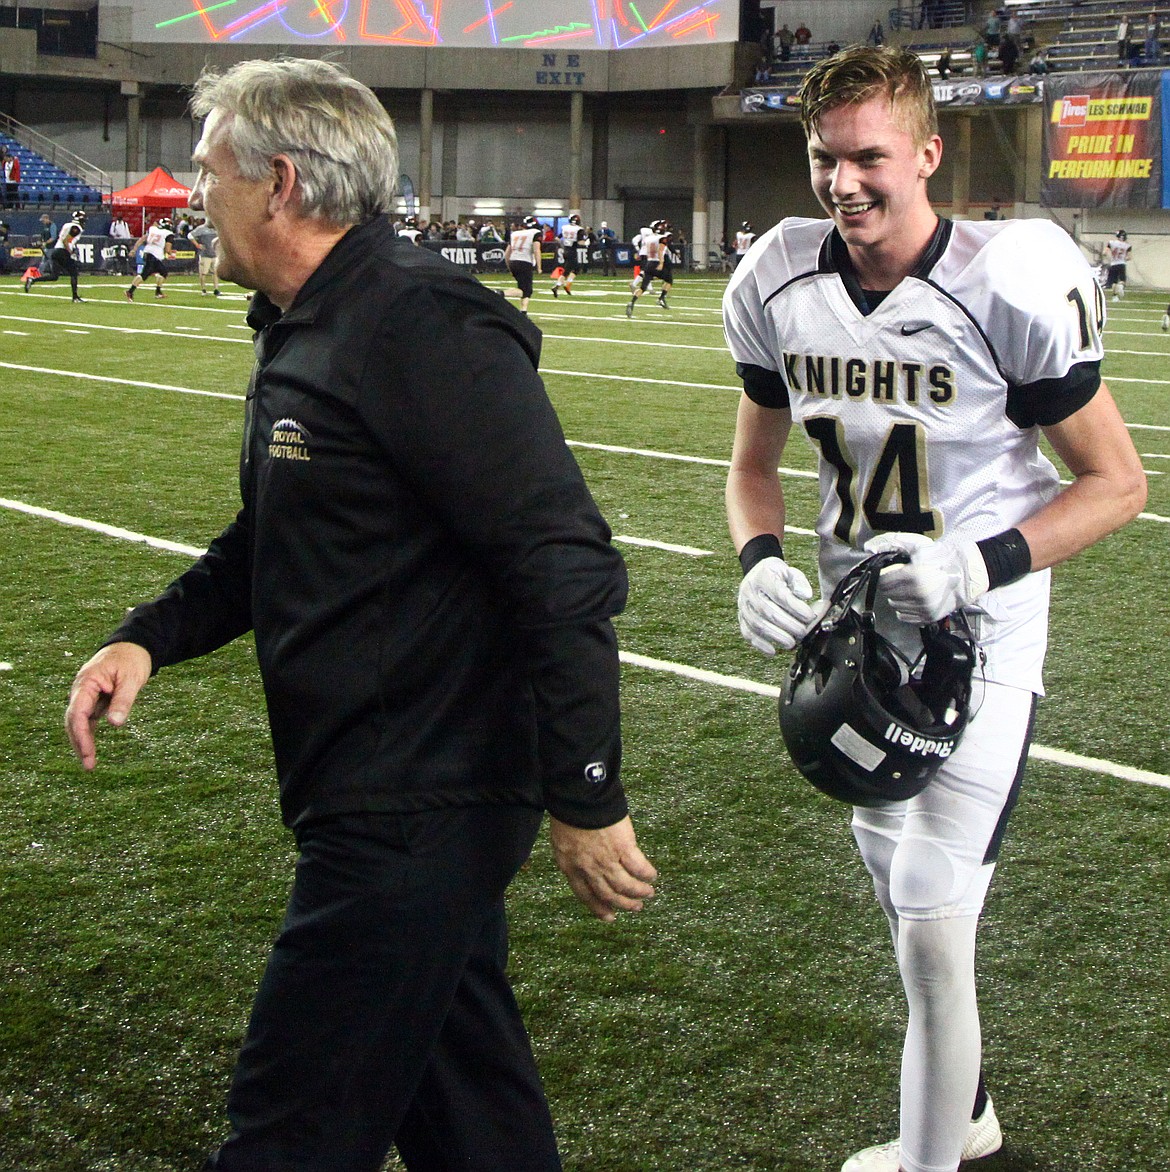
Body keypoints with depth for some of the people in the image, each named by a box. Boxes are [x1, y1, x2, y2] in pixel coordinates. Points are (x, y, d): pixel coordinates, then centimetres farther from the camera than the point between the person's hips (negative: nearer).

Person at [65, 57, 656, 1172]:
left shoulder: (425, 328, -20)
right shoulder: (303, 328, 13)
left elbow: (567, 569, -24)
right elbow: (271, 541, 24)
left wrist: (584, 800, -22)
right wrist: (152, 635, 8)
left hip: (413, 816, -10)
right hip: (378, 800, 10)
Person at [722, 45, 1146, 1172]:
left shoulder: (1008, 290, -19)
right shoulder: (779, 287, -4)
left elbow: (1117, 481, -10)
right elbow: (754, 464, 11)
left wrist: (982, 565, -24)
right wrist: (759, 562, -10)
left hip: (979, 643, -6)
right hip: (856, 636, 6)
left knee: (932, 928, -10)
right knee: (905, 908, 20)